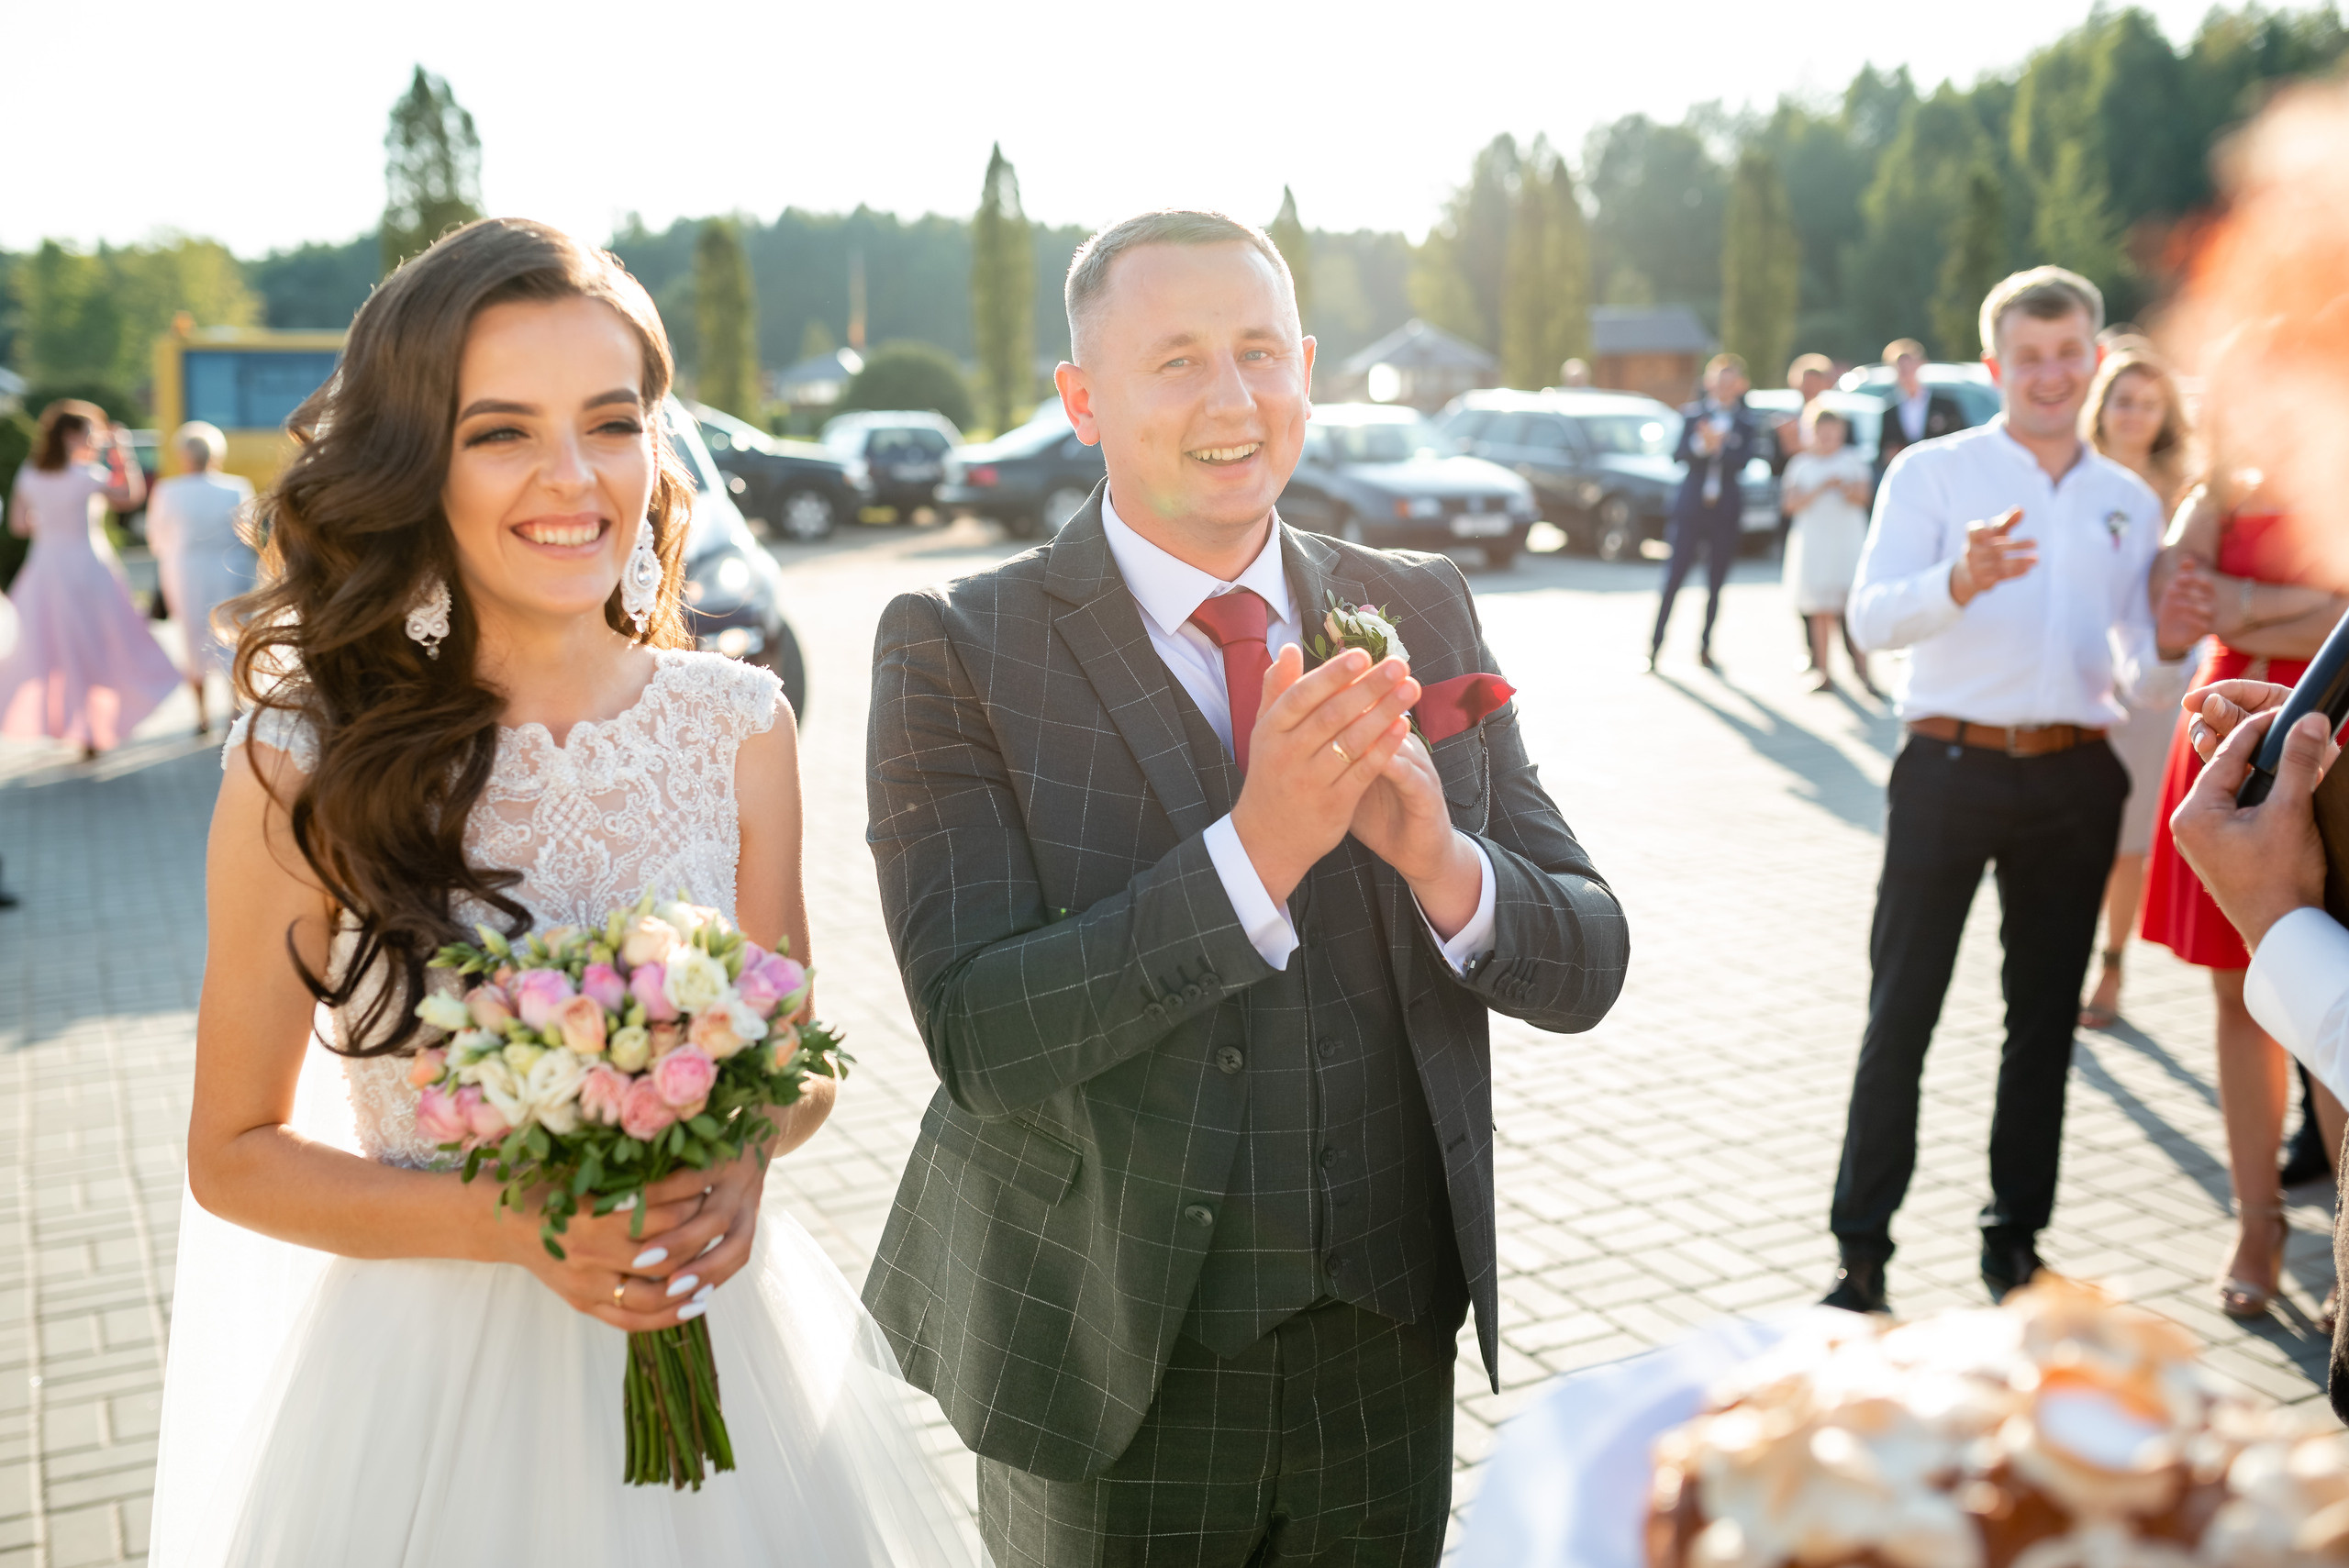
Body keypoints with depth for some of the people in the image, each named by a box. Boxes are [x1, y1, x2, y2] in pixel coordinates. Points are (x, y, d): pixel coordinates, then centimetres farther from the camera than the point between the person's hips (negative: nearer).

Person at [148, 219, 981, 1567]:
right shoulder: (305, 763, -12)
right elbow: (235, 1153, -4)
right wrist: (510, 1222, -19)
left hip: (712, 1340, 3)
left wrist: (742, 1154, -17)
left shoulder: (740, 725, -6)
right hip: (432, 1368, -2)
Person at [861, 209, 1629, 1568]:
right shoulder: (957, 651, -12)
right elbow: (977, 1036, -20)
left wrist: (1438, 856, -23)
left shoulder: (1423, 615, -1)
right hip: (1108, 1367, -3)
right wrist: (1255, 849, -31)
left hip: (1387, 1359, 3)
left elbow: (1584, 970, -3)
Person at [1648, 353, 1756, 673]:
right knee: (1675, 575, -5)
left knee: (1716, 581, 5)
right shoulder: (1692, 414, 5)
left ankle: (1705, 647, 15)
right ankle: (1655, 644, 0)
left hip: (1726, 511, 1)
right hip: (1692, 506, -1)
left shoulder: (1746, 421, 5)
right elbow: (1677, 455, -5)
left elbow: (1742, 461, -8)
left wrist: (1718, 446, -23)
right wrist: (1700, 444, -23)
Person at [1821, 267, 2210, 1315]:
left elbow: (2138, 677, 16)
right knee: (1901, 1013, -2)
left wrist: (2170, 644, -7)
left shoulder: (2131, 503, 15)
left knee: (2045, 1015, 11)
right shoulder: (1933, 472, 2)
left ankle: (2015, 1240, 23)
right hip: (1949, 767, -4)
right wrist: (1961, 580, -32)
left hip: (2074, 779, 4)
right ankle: (1861, 1250, 4)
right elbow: (1871, 617, -13)